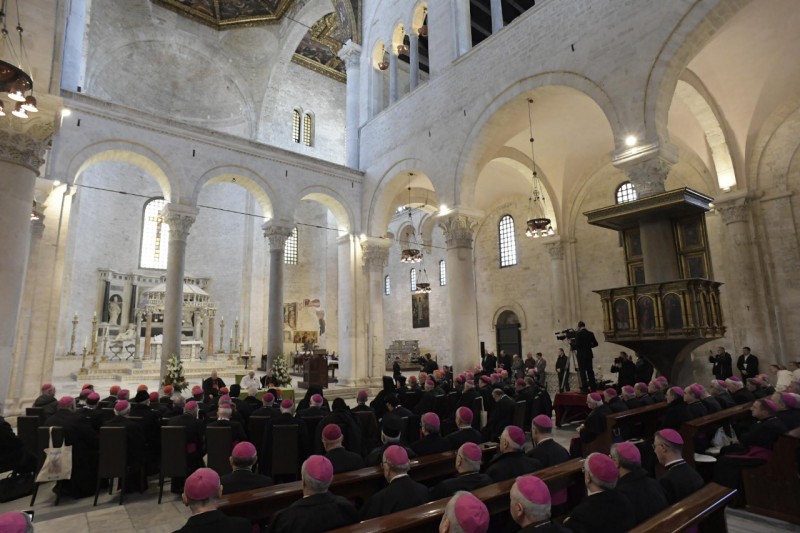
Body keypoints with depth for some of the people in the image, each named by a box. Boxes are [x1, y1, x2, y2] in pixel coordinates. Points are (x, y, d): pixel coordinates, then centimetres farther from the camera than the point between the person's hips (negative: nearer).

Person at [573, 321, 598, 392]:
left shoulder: (578, 333, -10)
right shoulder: (590, 333, 7)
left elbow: (577, 344, -16)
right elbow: (595, 344, 9)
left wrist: (574, 348, 4)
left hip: (581, 355, -6)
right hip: (589, 354, 6)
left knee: (582, 371, -3)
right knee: (590, 370, 10)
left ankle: (585, 388, -5)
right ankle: (593, 386, 11)